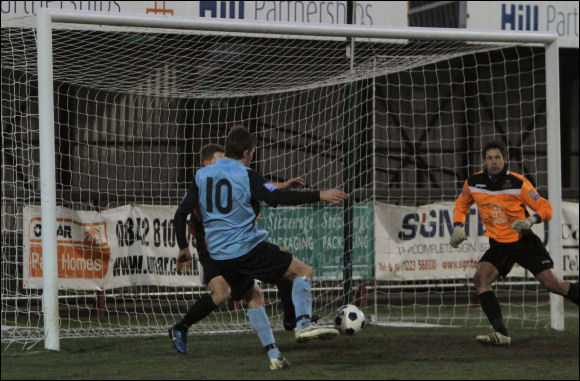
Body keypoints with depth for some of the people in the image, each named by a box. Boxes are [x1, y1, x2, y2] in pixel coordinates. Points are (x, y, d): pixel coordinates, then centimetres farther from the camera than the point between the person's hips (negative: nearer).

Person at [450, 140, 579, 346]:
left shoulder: (518, 183, -14)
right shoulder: (473, 183, -2)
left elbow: (545, 208, -12)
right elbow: (461, 206, 18)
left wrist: (530, 220, -31)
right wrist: (458, 228, 1)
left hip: (524, 241, -3)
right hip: (499, 245, 3)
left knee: (552, 284, -11)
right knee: (480, 278, -21)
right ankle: (501, 334, -25)